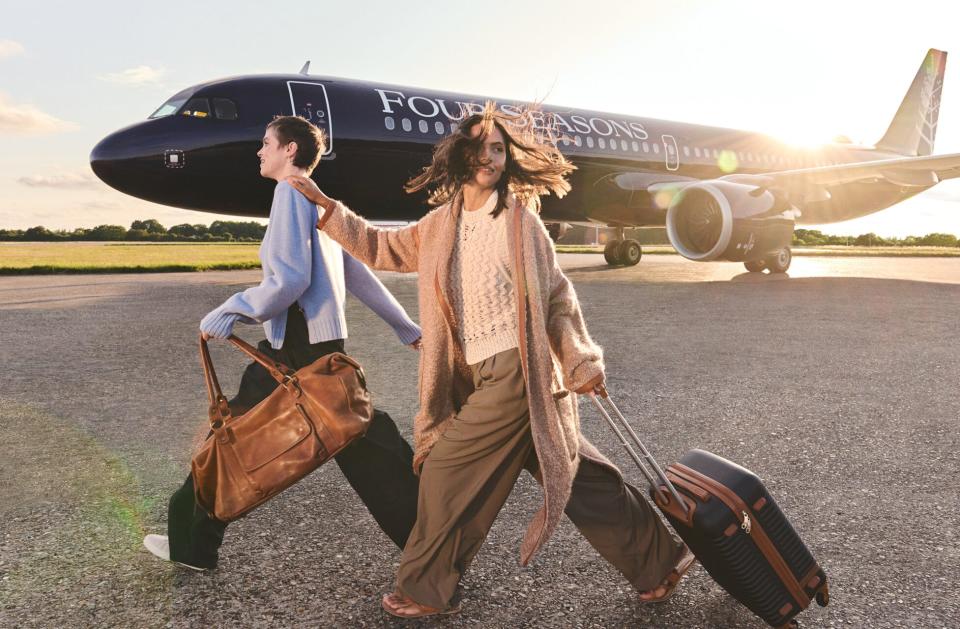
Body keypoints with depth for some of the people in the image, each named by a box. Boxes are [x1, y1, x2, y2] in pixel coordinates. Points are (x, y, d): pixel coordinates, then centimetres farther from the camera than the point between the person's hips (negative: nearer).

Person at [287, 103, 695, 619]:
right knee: (581, 476, 13)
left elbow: (556, 294, -3)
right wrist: (325, 206, 15)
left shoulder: (519, 218, -5)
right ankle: (659, 561, 29)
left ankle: (426, 590, 21)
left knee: (447, 469, -1)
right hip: (477, 376, 6)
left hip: (517, 371, -6)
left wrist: (580, 360, -9)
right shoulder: (439, 225, 11)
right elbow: (379, 247, 20)